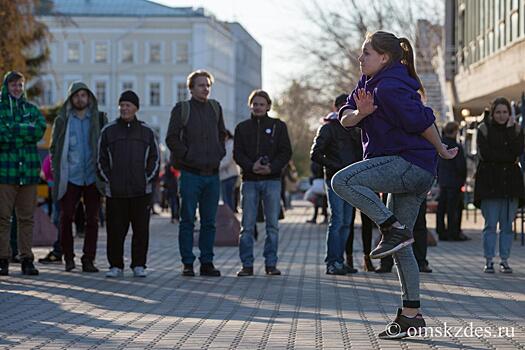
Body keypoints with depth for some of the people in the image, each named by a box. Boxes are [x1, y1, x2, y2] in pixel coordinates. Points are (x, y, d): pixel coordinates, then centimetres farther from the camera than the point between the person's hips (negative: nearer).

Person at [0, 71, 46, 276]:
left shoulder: (31, 109, 15)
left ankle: (26, 259, 9)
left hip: (29, 170, 3)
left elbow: (40, 129, -4)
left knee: (27, 218, 5)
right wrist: (26, 131, -10)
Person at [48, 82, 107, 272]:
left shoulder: (99, 119, 7)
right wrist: (57, 171, 1)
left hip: (92, 177, 1)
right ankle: (68, 257, 9)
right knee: (66, 217, -3)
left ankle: (88, 259, 6)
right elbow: (54, 148, 11)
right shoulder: (62, 120, 6)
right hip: (70, 178, -1)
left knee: (92, 219, 1)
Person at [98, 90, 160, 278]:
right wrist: (108, 179, 0)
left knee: (141, 230, 2)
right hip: (115, 192, 0)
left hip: (142, 192, 0)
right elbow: (101, 159, 10)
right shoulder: (108, 131, 7)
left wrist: (148, 178, 1)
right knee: (115, 231, 1)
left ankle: (139, 265, 12)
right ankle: (116, 265, 10)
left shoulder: (147, 131, 9)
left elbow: (155, 158, 12)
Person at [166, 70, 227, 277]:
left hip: (212, 173, 4)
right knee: (188, 221, -1)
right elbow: (171, 138, -5)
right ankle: (187, 263, 4)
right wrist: (187, 156, -10)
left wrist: (220, 153, 9)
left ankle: (207, 262, 13)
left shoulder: (215, 108, 12)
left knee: (209, 221, 7)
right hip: (191, 173, -4)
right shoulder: (182, 109, -2)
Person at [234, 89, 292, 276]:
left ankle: (271, 263, 7)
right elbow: (237, 153, 4)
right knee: (247, 225, -1)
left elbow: (286, 152, 2)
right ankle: (247, 264, 3)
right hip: (249, 180, 1)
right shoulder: (242, 127, 11)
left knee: (272, 224, 1)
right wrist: (251, 166, -14)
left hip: (272, 179, 0)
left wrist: (271, 167, -13)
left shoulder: (278, 126, 8)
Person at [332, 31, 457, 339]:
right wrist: (360, 113, -12)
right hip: (418, 173, 10)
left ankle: (393, 230, -15)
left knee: (342, 181, -19)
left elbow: (423, 121, -14)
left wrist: (441, 151, 0)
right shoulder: (368, 83, 16)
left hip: (409, 163, -10)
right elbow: (345, 119, 9)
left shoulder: (390, 87, -15)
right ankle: (411, 315, 13)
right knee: (402, 247, 11)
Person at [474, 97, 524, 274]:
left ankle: (504, 260, 9)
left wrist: (510, 130, -10)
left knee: (507, 225, 3)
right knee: (490, 224, -3)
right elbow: (485, 153, -10)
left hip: (510, 181, 2)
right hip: (490, 182, -2)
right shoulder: (484, 129, 3)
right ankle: (489, 260, 2)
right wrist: (509, 157, -8)